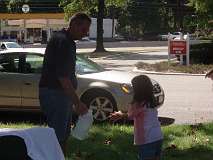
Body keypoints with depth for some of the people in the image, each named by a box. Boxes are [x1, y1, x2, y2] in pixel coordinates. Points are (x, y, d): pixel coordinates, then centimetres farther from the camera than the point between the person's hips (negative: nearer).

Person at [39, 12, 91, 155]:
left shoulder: (67, 41, 14)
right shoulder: (63, 41, -19)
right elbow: (62, 76, -25)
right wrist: (78, 102, -25)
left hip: (61, 93, 11)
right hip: (54, 93, -11)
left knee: (64, 134, 17)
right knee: (57, 135, -9)